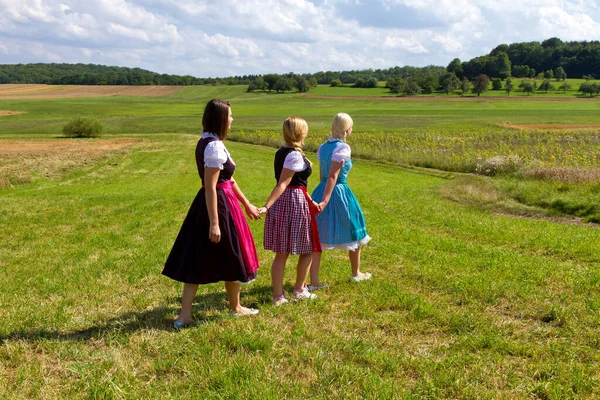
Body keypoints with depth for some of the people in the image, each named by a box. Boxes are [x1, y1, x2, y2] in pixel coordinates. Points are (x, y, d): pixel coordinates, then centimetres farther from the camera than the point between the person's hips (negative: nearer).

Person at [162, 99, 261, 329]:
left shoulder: (206, 142, 11)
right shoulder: (215, 147, -20)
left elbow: (228, 179, 17)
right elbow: (210, 187, -23)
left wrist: (247, 204, 22)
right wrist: (214, 223, -22)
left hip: (205, 205, 9)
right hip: (218, 205, -9)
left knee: (198, 259, 9)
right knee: (231, 257, 10)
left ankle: (184, 315, 12)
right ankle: (235, 307, 30)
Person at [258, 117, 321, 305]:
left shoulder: (281, 153, 11)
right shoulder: (295, 155, -15)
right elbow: (282, 184, -21)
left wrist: (311, 201, 20)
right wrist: (267, 206, -25)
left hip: (281, 202, 8)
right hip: (295, 203, -8)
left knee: (281, 253, 10)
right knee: (308, 249, 11)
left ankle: (278, 295, 14)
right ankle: (300, 290, 22)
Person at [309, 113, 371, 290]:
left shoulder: (323, 147, 6)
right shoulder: (343, 148, -16)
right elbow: (333, 176, -21)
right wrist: (325, 201, -24)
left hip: (321, 191, 7)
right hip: (339, 192, -7)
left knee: (317, 237, 7)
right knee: (354, 233, 15)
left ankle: (314, 281, 5)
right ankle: (356, 273, 32)